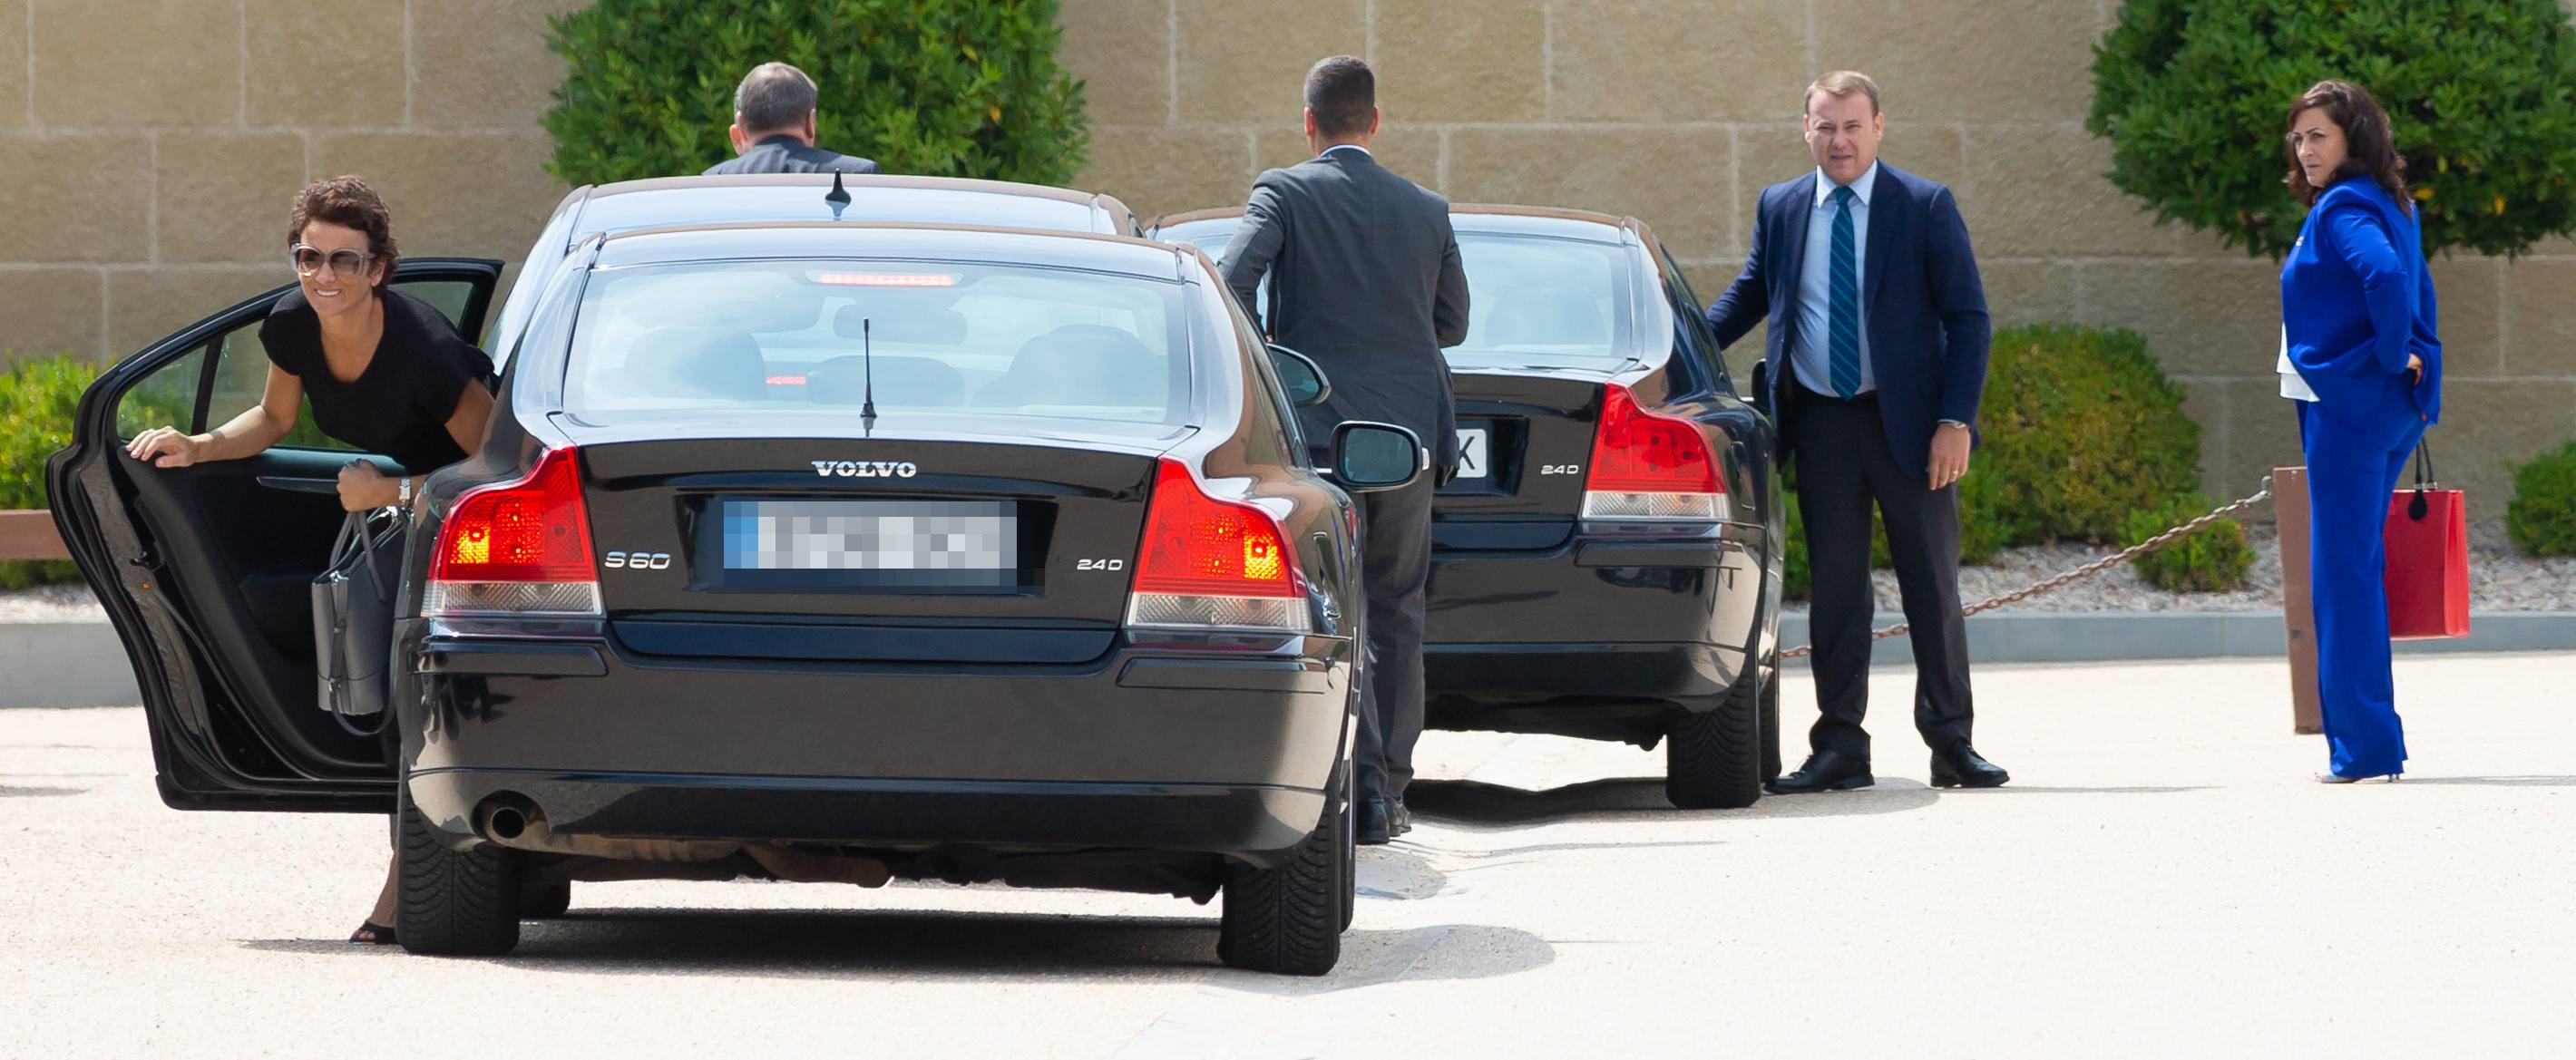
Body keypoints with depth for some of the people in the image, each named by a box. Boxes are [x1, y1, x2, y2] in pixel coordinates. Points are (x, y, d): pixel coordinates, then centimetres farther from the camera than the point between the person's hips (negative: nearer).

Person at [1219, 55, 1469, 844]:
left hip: (1320, 429, -3)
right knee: (1396, 615, 12)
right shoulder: (1427, 210, 9)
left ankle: (1363, 787, -13)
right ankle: (1391, 790, 12)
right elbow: (1452, 324, 17)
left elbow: (1234, 283, -16)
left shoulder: (1285, 194, -3)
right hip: (1412, 434, 3)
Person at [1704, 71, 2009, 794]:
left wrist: (1955, 421, -13)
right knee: (1835, 586, 3)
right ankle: (1840, 749, 6)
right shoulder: (1780, 208, 6)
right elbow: (1750, 293, 21)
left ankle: (1950, 742, 9)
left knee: (1932, 583, 2)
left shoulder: (1926, 208, -4)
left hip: (1908, 420, -3)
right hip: (1822, 423, 3)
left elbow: (1968, 319, -4)